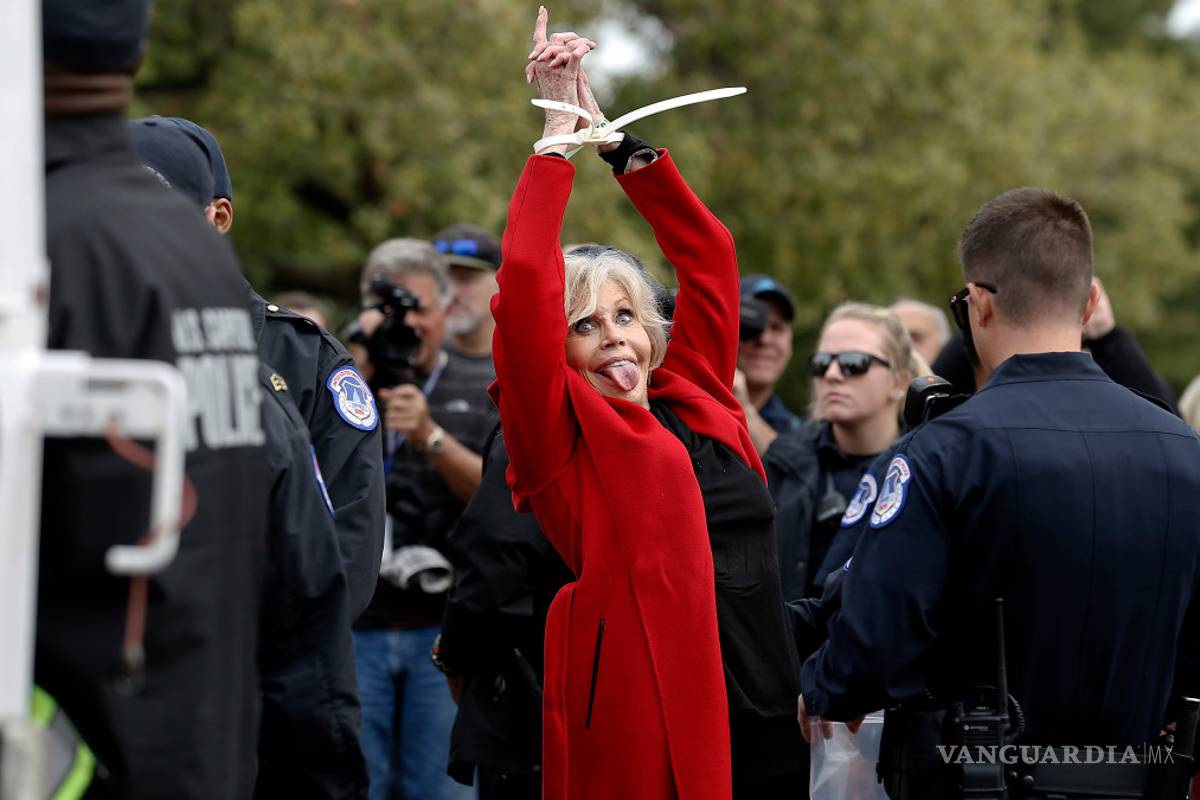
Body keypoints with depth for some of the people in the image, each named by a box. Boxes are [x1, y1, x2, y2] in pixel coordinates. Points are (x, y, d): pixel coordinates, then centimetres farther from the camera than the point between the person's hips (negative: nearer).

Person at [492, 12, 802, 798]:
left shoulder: (696, 402, 14)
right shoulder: (564, 434, 1)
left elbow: (708, 253, 22)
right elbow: (526, 281, -10)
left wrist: (620, 141, 18)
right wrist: (561, 128, -3)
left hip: (765, 719, 6)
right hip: (643, 731, -6)